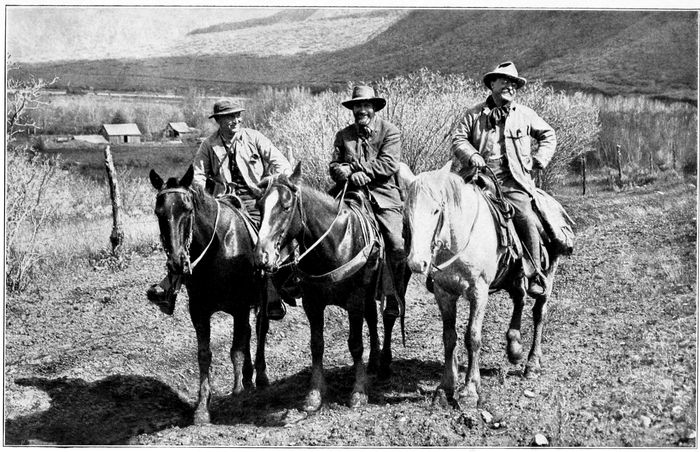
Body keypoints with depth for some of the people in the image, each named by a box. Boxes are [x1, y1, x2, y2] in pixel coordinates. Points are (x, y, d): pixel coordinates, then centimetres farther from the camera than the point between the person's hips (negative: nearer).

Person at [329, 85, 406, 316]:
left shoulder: (390, 131, 6)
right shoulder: (343, 135, 16)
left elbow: (389, 164, -7)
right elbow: (334, 166, 8)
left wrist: (360, 171, -15)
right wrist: (346, 173, -14)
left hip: (384, 195, -2)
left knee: (396, 246, -17)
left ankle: (394, 298, -2)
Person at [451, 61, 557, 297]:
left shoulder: (525, 115, 14)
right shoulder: (475, 114, 12)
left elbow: (548, 135, 24)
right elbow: (458, 138, 8)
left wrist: (537, 160, 10)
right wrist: (471, 155, -11)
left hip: (513, 182, -1)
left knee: (526, 219, -22)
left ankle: (535, 276, -13)